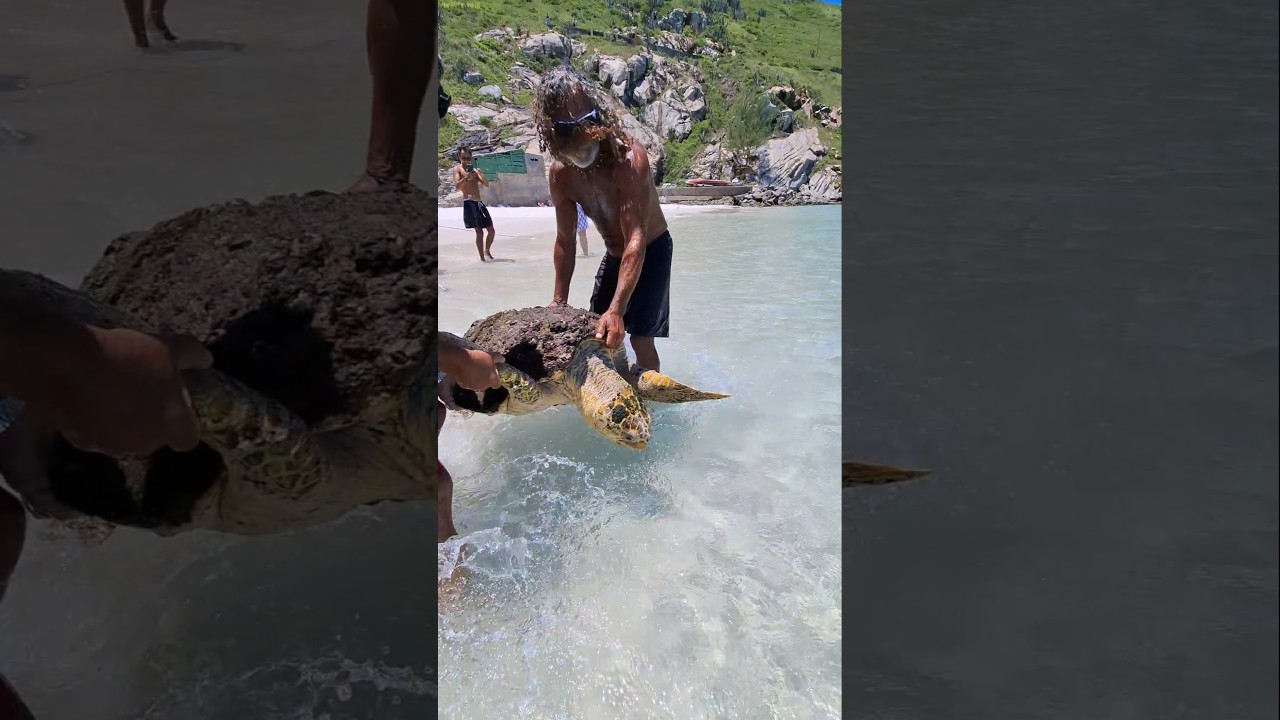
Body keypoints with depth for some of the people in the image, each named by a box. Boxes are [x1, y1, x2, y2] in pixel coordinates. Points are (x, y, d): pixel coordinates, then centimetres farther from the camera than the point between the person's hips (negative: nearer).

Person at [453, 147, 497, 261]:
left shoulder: (474, 169, 19)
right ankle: (482, 258, -12)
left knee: (491, 230, 8)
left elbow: (486, 185, 8)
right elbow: (457, 186, -13)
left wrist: (480, 175, -11)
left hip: (479, 202, 6)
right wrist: (466, 178, -30)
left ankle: (487, 251, 27)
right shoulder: (457, 168, 3)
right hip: (469, 203, -6)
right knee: (479, 231, -14)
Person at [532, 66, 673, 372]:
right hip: (614, 253, 6)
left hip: (651, 250, -6)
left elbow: (636, 241, -41)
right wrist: (559, 300, -9)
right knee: (599, 331, 11)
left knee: (640, 336, -13)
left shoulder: (629, 158, -34)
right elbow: (565, 240, -5)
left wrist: (616, 310, -49)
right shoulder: (559, 174, -16)